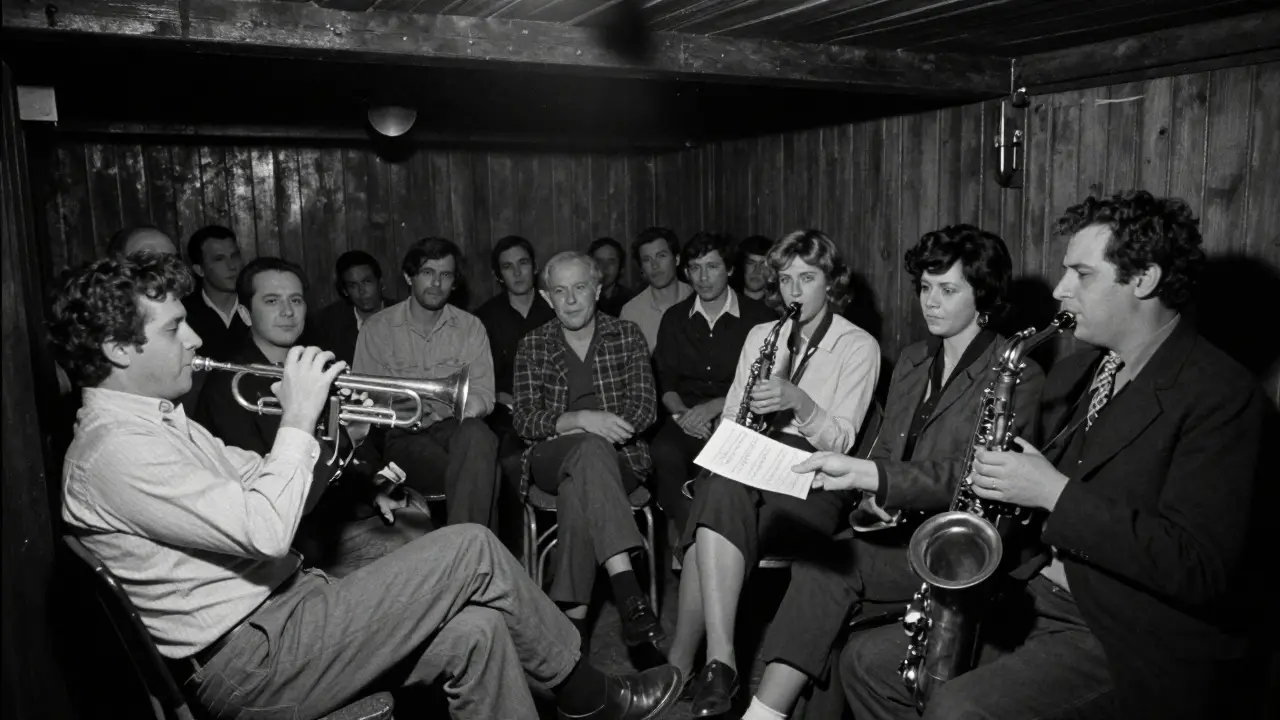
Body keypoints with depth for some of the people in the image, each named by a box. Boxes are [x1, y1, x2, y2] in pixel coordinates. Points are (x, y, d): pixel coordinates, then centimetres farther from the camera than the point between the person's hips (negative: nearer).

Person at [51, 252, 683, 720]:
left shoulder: (154, 420, 16)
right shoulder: (115, 449, -18)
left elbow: (258, 486, 15)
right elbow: (265, 531, -26)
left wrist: (321, 426, -2)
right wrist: (299, 418, -16)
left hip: (277, 611, 9)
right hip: (246, 665, -9)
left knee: (474, 632, -8)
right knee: (470, 549, -15)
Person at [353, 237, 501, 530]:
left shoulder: (470, 326, 11)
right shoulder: (377, 328, 7)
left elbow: (484, 396, 3)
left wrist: (441, 411, -19)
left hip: (456, 427, 2)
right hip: (404, 436, -2)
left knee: (476, 435, -36)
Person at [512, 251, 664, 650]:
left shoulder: (627, 336, 8)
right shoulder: (533, 345, 9)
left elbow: (644, 407, -3)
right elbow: (525, 419, -2)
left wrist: (565, 428, -12)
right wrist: (582, 420, -22)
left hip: (619, 459, 0)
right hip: (551, 459, 0)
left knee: (577, 487, -36)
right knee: (591, 449, -36)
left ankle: (573, 612, -33)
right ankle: (628, 591, -47)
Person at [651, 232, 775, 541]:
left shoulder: (759, 317, 4)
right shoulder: (674, 318, 15)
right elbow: (664, 383, 13)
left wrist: (715, 406, -14)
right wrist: (680, 412, -9)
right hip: (687, 419, 2)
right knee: (665, 452, -32)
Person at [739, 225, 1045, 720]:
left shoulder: (1018, 377, -6)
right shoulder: (911, 361, 16)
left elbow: (966, 475, -19)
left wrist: (866, 474, -33)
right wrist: (876, 493, -6)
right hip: (898, 526, 6)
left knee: (826, 569, -29)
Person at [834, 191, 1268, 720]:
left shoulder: (1222, 395, -13)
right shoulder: (1073, 372, 12)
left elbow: (1197, 569, -21)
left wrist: (1055, 492, -21)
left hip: (1134, 639, -7)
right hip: (1033, 601, 8)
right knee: (865, 660, 2)